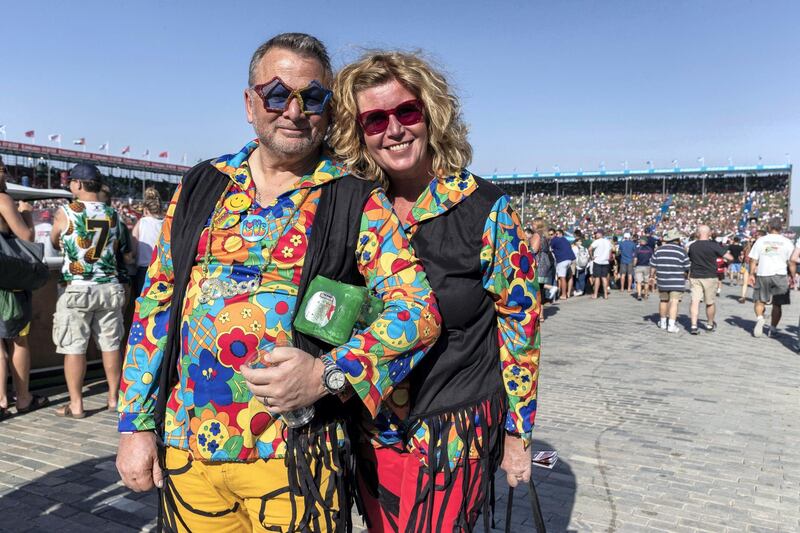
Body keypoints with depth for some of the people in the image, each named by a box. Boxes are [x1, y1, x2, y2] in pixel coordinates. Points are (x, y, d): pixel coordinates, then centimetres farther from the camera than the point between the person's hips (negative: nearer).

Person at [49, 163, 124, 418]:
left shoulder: (65, 212, -5)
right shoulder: (112, 214, 4)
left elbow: (55, 243, 11)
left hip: (76, 288, -4)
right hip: (109, 286, 4)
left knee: (74, 348, 3)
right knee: (110, 345, 11)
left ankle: (75, 405, 8)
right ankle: (114, 398, 19)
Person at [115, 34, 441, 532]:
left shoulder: (358, 201, -4)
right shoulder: (201, 187, 7)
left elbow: (419, 309, -10)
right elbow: (155, 304, 9)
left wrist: (330, 374, -22)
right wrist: (137, 423, 6)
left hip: (295, 455, -3)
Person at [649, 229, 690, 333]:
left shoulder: (658, 250, 4)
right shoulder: (682, 251, -5)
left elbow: (653, 266, 6)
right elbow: (687, 268, -1)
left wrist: (652, 276, 19)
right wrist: (686, 276, 18)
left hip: (662, 281, 4)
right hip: (677, 282, -4)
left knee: (663, 301, 17)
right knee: (674, 302, -5)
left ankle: (663, 322, 30)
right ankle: (671, 325, -12)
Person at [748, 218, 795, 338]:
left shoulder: (761, 240, 0)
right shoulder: (787, 242, -1)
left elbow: (753, 260, 0)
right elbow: (792, 262, -3)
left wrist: (752, 274, 6)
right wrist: (792, 277, 5)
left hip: (762, 275, 0)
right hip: (780, 275, 0)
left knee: (759, 301, 14)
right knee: (777, 304, 11)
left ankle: (759, 318, -13)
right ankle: (772, 329, 13)